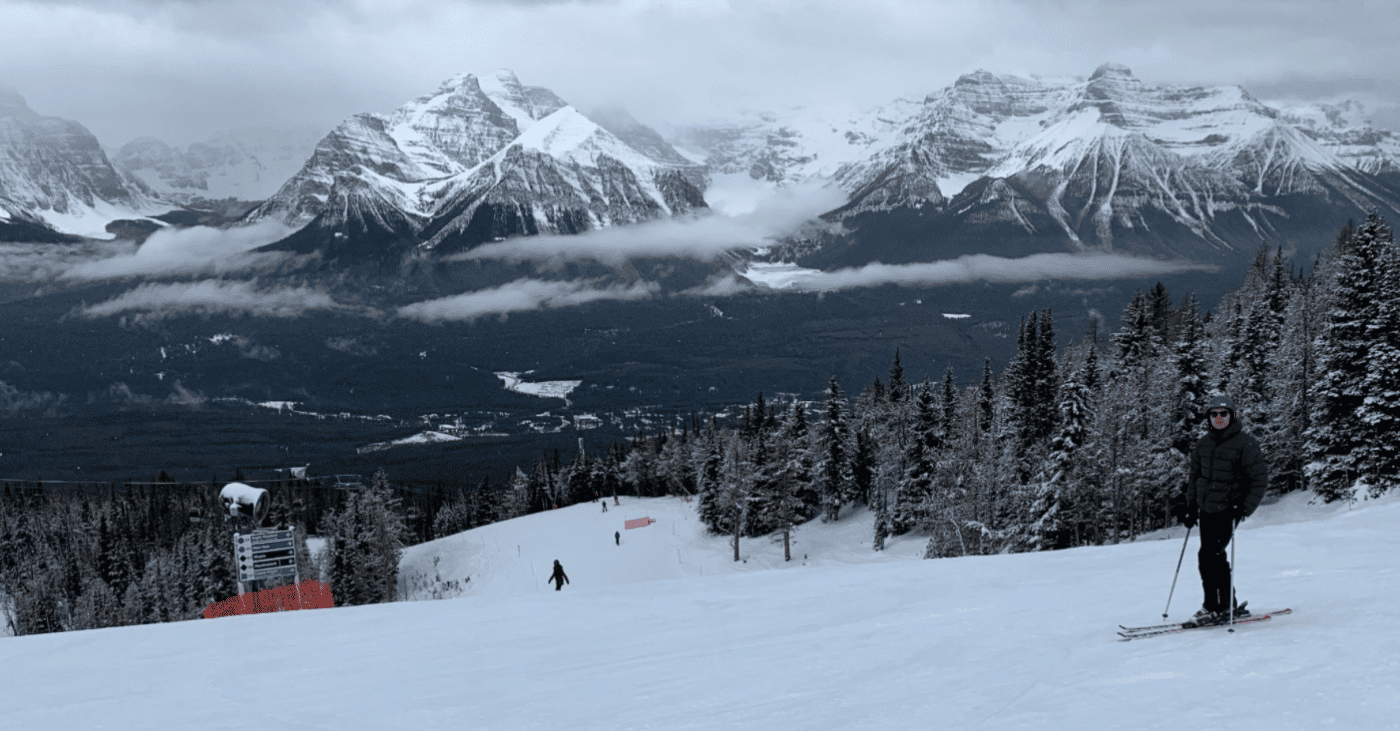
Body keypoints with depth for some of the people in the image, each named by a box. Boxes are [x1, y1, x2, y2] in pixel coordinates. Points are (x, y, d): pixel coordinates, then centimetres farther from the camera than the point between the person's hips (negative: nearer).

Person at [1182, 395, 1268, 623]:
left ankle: (1215, 607, -6)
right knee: (1215, 557, 8)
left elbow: (1260, 480, -9)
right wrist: (1192, 506, 13)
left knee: (1208, 555, -14)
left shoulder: (1246, 444, -9)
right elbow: (1195, 475, 21)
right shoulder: (1204, 443, 10)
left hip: (1228, 510, -7)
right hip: (1207, 508, 7)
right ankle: (1230, 604, 20)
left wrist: (1244, 509, -17)